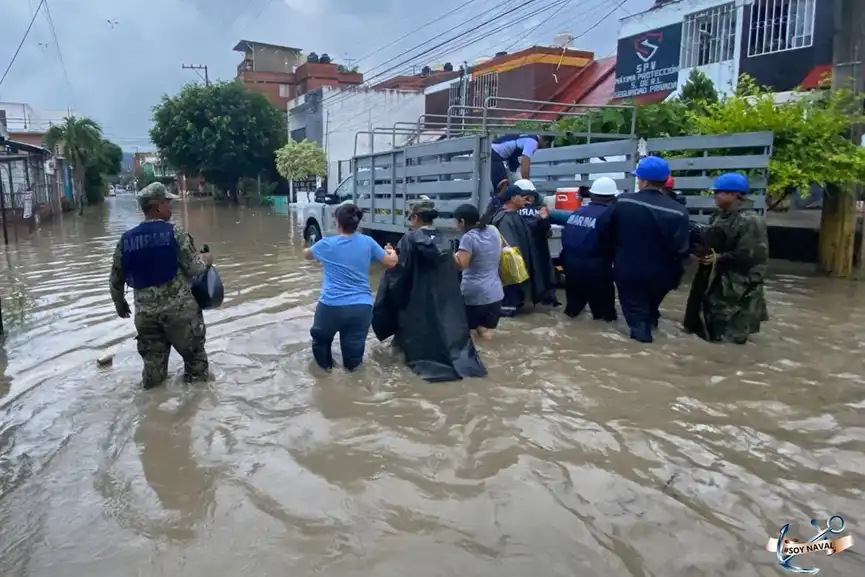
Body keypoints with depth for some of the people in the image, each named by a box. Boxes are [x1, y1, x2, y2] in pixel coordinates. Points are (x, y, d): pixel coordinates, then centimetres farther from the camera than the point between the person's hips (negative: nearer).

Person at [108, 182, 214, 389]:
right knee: (194, 353, 15)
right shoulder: (175, 231, -10)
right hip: (179, 308, -4)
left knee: (152, 363, 16)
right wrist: (206, 260, 11)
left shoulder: (126, 239, 4)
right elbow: (193, 268, -11)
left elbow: (115, 280, 10)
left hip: (145, 312, 4)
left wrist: (120, 304, 27)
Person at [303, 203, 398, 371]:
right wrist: (391, 252, 33)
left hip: (331, 306, 0)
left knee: (320, 337, 30)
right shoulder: (367, 242, 1)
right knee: (352, 356, 19)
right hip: (361, 307, 1)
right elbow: (391, 262, 11)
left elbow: (306, 254, 21)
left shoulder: (327, 244, -1)